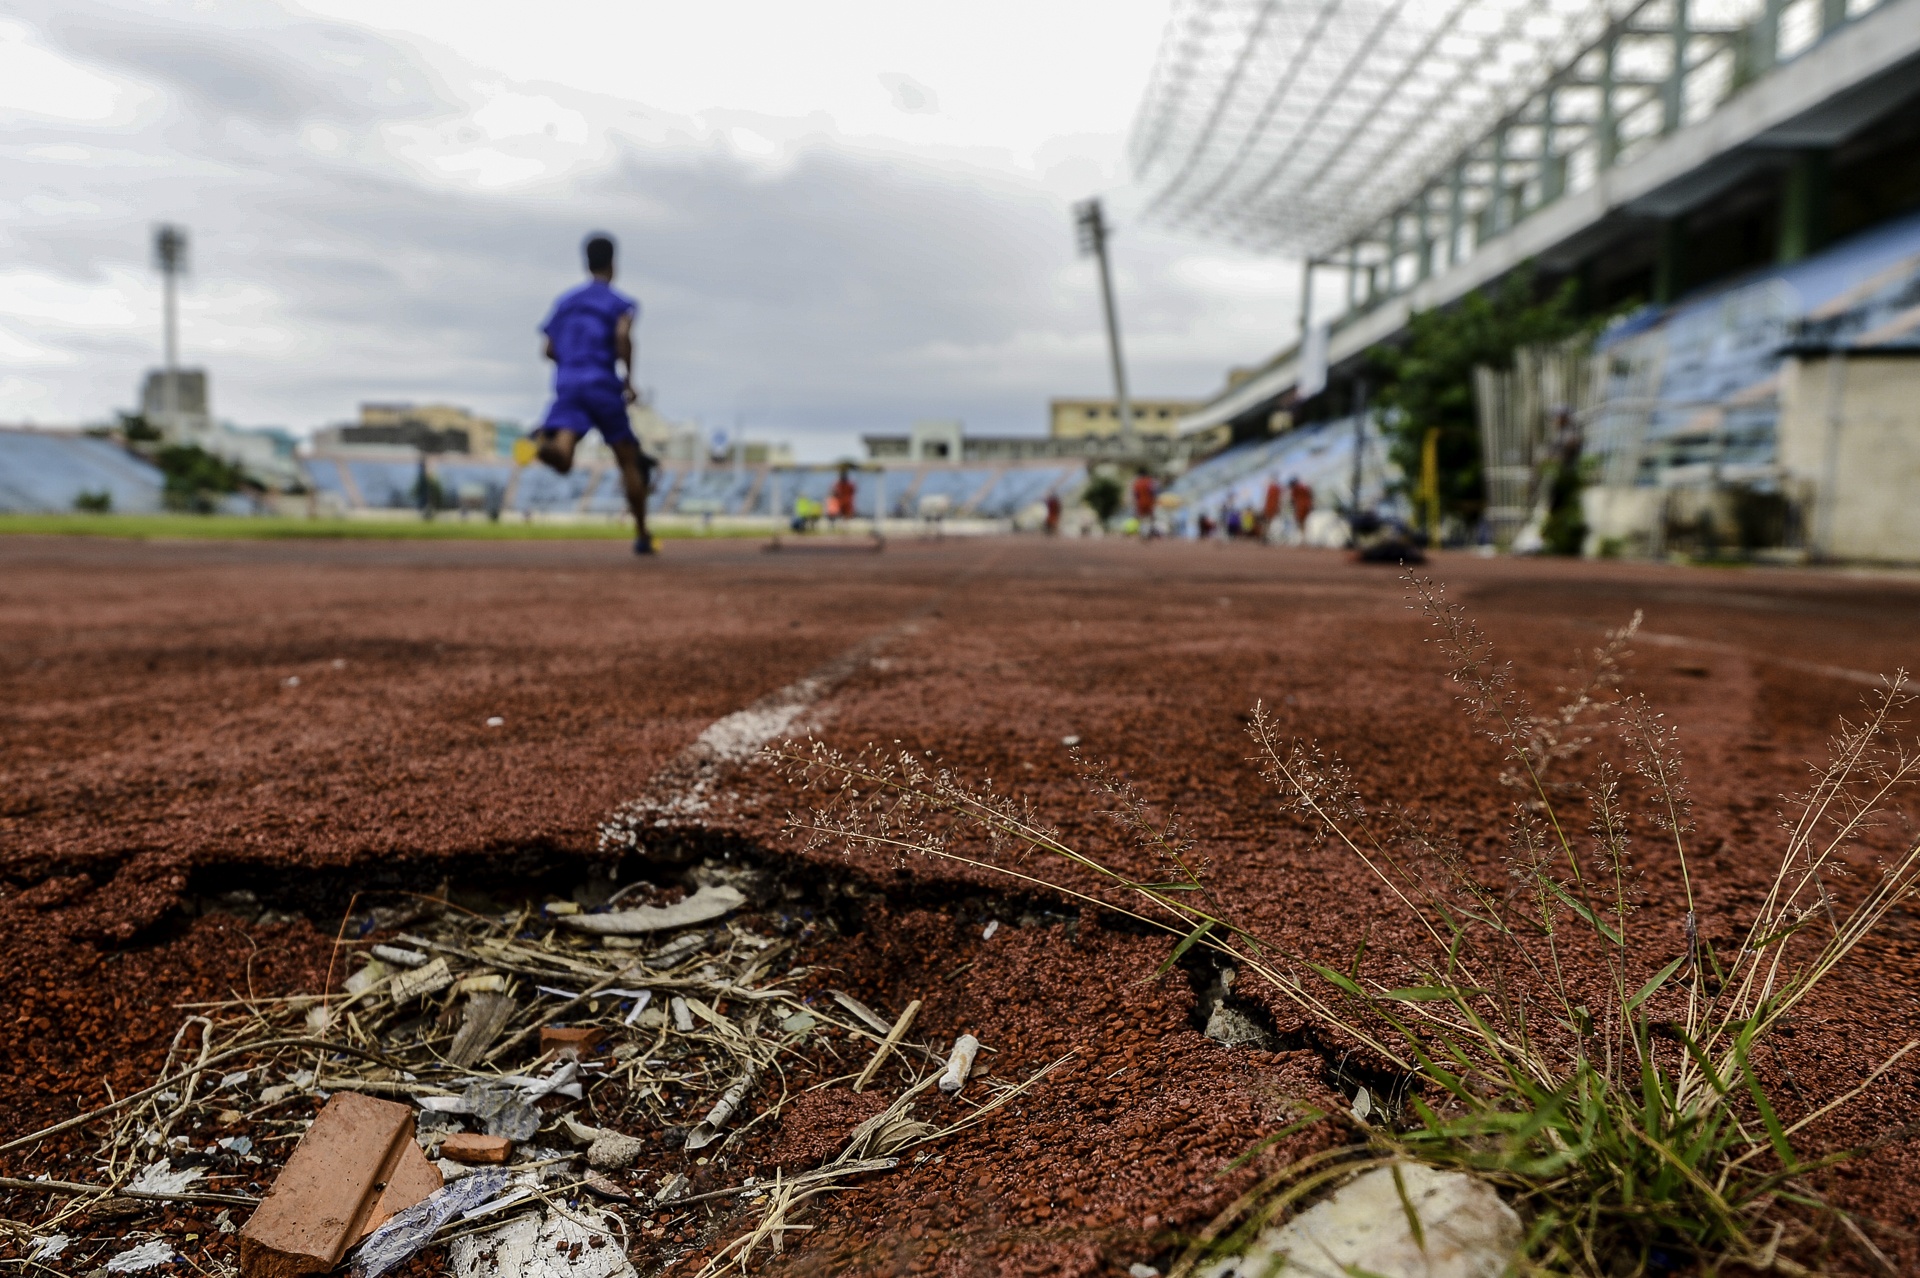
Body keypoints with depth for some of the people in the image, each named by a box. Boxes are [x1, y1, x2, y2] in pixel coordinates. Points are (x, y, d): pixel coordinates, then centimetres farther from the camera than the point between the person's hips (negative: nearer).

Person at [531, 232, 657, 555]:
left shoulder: (565, 301, 21)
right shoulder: (621, 302, 5)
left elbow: (550, 350, 18)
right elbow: (623, 336, -16)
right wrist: (629, 380, -9)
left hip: (566, 384, 3)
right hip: (603, 386, -3)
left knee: (562, 458, -14)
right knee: (629, 461, 9)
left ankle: (546, 442, -52)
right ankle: (641, 535, 14)